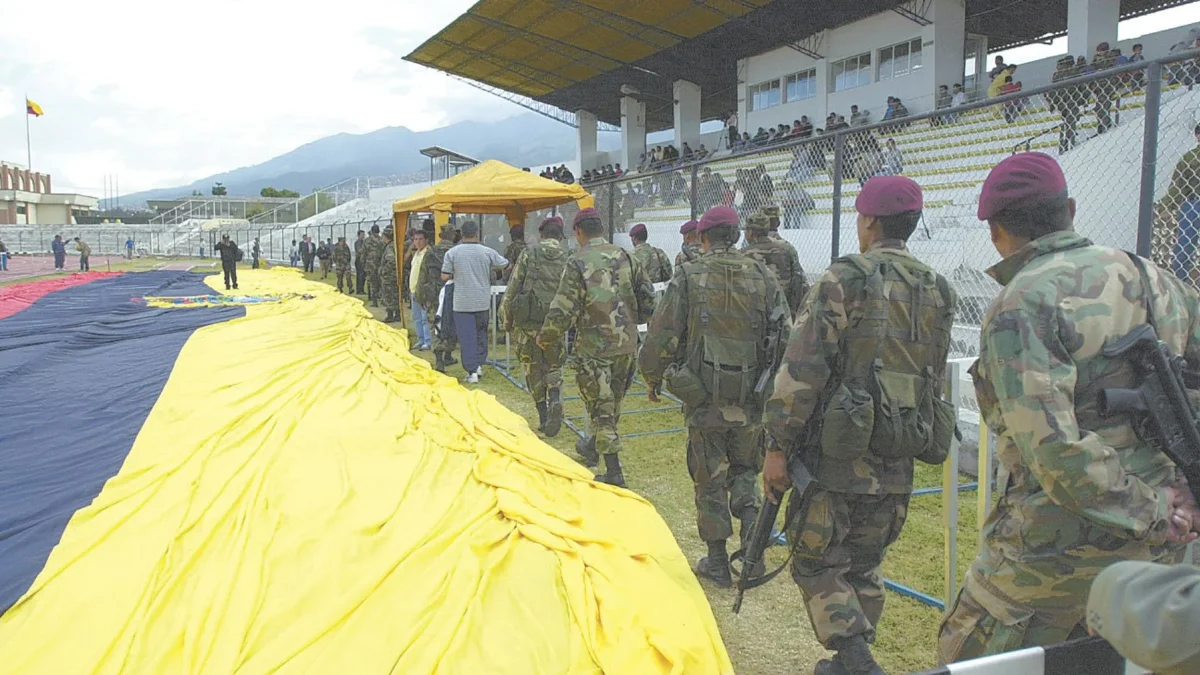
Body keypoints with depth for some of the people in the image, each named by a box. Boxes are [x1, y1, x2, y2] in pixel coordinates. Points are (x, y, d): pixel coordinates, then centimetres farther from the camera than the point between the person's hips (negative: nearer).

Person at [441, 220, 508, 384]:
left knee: (466, 337, 2)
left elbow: (445, 277, -5)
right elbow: (506, 265, 10)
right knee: (481, 333, 19)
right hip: (483, 302, 2)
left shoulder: (452, 253, -6)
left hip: (462, 303, -2)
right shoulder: (487, 252, -3)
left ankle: (472, 371, 1)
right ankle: (480, 364, 18)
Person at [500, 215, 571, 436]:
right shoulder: (569, 258, 3)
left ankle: (543, 417, 12)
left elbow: (512, 289, -3)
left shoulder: (528, 254, 0)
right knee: (554, 367, 16)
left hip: (527, 322, -1)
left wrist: (506, 320, 6)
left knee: (534, 370, 12)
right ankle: (555, 401, -11)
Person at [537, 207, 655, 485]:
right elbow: (647, 296, 8)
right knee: (613, 402, 21)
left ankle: (613, 473, 5)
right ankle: (592, 447, 42)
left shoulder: (578, 263, -12)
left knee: (600, 407, 4)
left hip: (595, 346, -6)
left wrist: (546, 339, -1)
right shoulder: (624, 256, 4)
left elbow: (563, 309, -16)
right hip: (627, 344, 6)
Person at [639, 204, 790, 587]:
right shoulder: (763, 276, 2)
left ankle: (718, 562, 19)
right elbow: (785, 337, 1)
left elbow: (662, 336, -5)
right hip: (752, 400, 2)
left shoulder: (688, 277, -5)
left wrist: (652, 379, 10)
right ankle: (751, 521, -1)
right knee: (744, 469, 22)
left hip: (704, 399, -2)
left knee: (710, 480, 11)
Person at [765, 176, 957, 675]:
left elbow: (803, 370, -16)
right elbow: (934, 381, 14)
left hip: (838, 458, -7)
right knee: (864, 567, 20)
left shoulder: (844, 281, -13)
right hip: (897, 464, 7)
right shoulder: (938, 292, 8)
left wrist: (777, 446, -11)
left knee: (817, 564, 7)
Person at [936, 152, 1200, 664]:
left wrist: (1144, 515, -13)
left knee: (968, 654, 11)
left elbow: (1052, 445, -26)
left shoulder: (1021, 306, -17)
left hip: (1063, 544, -7)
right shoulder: (1150, 277, 6)